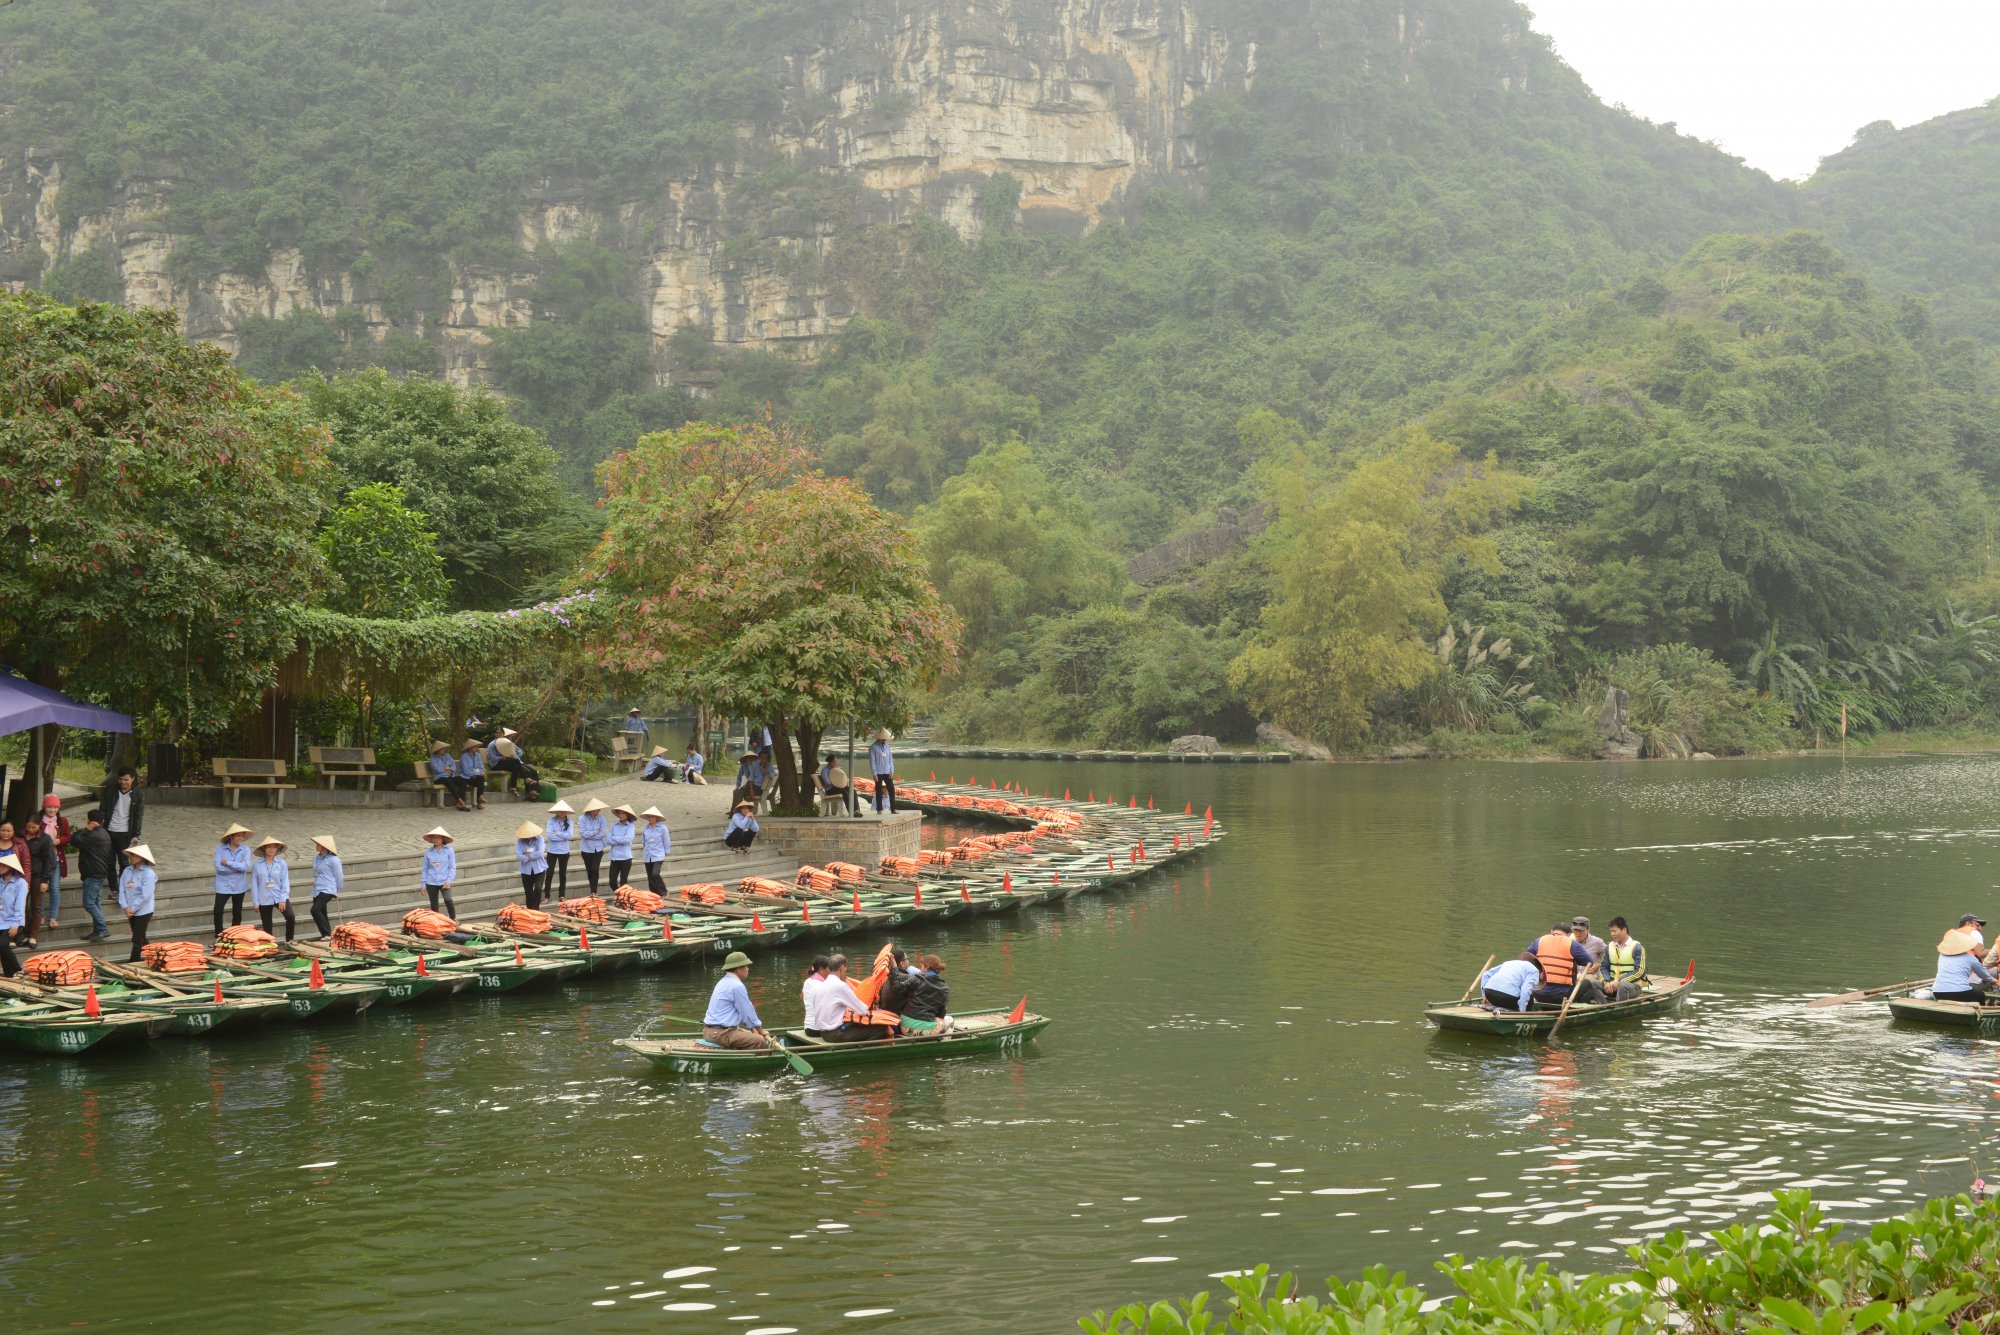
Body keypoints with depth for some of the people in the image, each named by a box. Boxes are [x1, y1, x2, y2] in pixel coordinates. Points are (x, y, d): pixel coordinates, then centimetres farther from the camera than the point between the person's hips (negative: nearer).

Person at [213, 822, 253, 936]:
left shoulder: (245, 850, -2)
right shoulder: (220, 848, -6)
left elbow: (246, 866, -16)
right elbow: (219, 867, -16)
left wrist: (228, 863, -16)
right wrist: (238, 866, -13)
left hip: (239, 886, 2)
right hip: (223, 886, -2)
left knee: (237, 912, 12)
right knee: (218, 911, -9)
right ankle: (219, 937, 3)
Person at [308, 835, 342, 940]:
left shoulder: (333, 859, -11)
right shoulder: (316, 858, 11)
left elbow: (339, 876, -4)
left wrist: (338, 890, 6)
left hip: (327, 890, -8)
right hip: (317, 890, 8)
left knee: (315, 910, -21)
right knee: (322, 914, 10)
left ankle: (327, 933, -14)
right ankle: (325, 935, 19)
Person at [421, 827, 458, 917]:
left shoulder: (449, 851, 0)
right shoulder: (428, 852, 5)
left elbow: (452, 867, 1)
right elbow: (425, 869, 10)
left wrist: (449, 880, -10)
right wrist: (423, 884, 9)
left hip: (444, 882, -3)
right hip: (431, 883, 3)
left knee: (448, 900, -23)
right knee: (434, 905, 6)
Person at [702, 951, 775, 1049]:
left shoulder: (723, 982, 19)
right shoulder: (737, 986, -13)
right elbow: (749, 1014, -7)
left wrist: (753, 1029, 24)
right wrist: (762, 1032, 7)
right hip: (720, 1033, -11)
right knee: (761, 1041, -18)